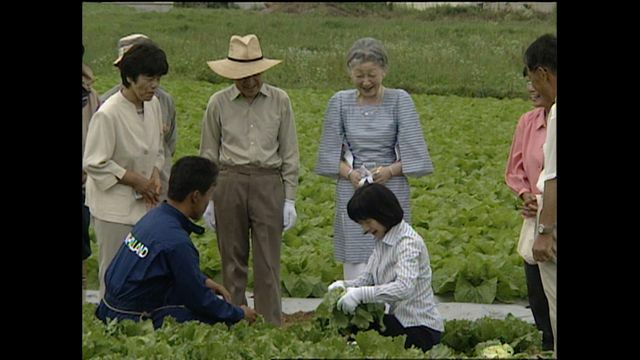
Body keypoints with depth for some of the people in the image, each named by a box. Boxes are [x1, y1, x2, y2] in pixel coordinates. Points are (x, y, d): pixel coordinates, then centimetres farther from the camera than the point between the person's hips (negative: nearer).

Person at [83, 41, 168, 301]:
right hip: (115, 205, -7)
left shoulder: (154, 105, 2)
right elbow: (94, 164, -17)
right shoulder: (108, 114, -20)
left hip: (144, 201, 7)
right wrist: (136, 180, -15)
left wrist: (154, 177, -3)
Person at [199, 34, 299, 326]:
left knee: (268, 262, -1)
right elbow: (208, 155, 9)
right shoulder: (218, 103, 3)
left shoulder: (279, 101, 3)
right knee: (232, 260, 6)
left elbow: (289, 154, 7)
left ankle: (272, 327, 3)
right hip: (229, 184, 1)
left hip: (269, 184, -1)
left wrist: (289, 199, 3)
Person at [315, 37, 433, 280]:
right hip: (352, 191, 1)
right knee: (356, 267, -2)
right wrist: (350, 173, -10)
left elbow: (413, 150, 0)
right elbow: (330, 152, 7)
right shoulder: (340, 102, 5)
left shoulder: (399, 100, 1)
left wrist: (390, 170, -16)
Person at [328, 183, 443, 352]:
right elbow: (367, 278, 9)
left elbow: (404, 288, -33)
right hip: (397, 319, 8)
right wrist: (345, 285, -12)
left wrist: (360, 294, -38)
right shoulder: (382, 240, 9)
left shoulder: (408, 242, -19)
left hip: (419, 329, -8)